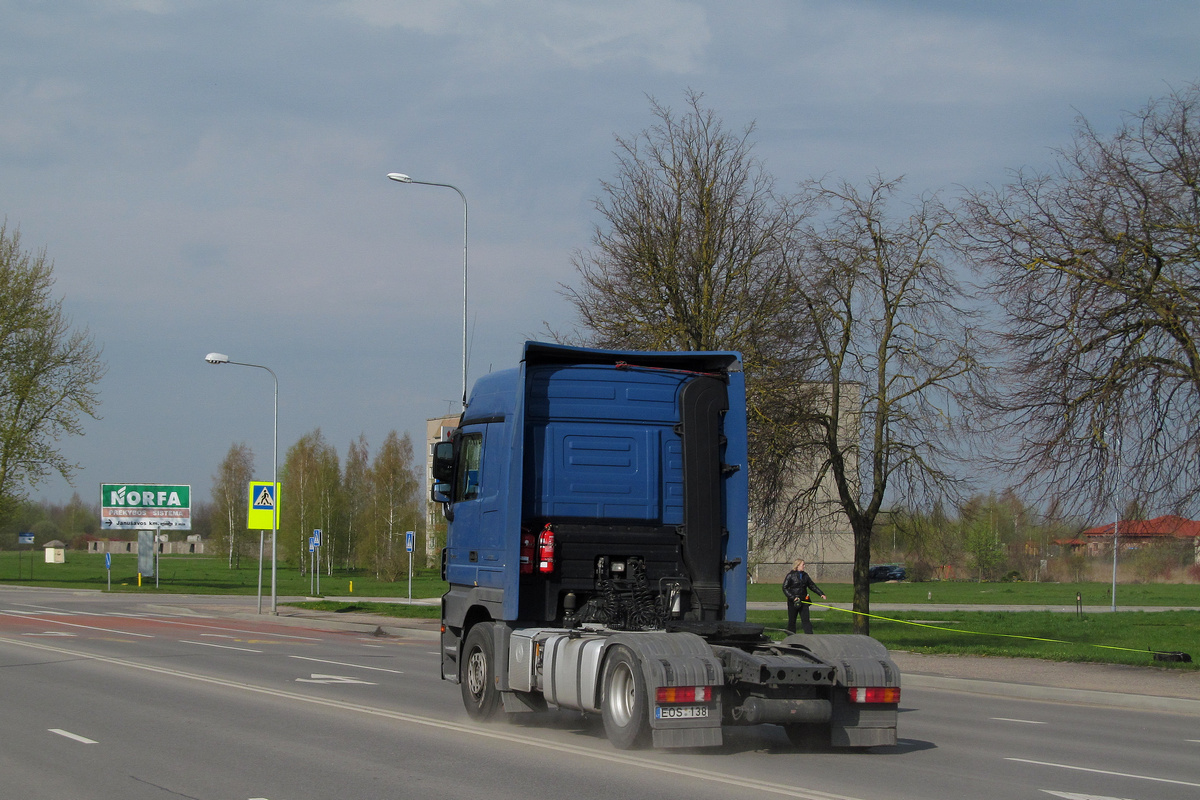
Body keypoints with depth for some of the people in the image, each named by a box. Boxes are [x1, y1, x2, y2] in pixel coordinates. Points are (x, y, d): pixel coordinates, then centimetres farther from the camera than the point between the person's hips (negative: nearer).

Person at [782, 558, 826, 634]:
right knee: (792, 621, 4)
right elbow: (785, 588, -7)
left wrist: (821, 594, 10)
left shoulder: (805, 575, 10)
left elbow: (812, 586, 18)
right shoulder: (790, 575, -6)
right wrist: (793, 597, -17)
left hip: (803, 601, 4)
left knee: (806, 620, -2)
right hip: (793, 602, -4)